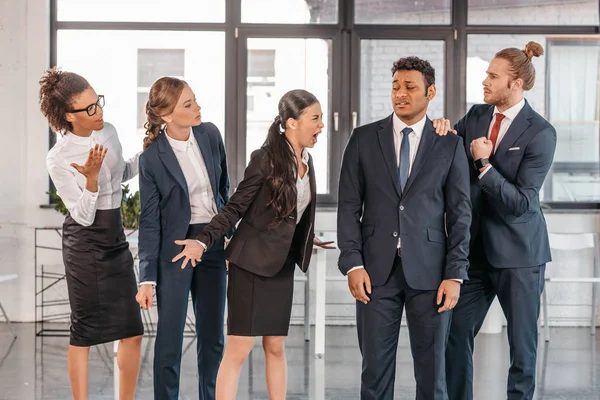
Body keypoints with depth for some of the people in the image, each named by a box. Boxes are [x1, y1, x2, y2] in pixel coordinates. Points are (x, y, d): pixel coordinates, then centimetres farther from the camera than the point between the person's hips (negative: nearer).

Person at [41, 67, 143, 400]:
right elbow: (83, 216, -14)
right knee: (84, 333, 1)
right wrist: (91, 177, -30)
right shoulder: (58, 158, -15)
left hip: (115, 238, 6)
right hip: (84, 244, -6)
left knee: (132, 331, 5)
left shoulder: (109, 132, 2)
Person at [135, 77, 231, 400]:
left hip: (213, 243, 4)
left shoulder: (210, 134, -2)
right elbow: (149, 221, -10)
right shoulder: (152, 157, -14)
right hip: (176, 247, -4)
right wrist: (147, 278, -12)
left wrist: (229, 232, 17)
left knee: (212, 335, 12)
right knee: (169, 336, -1)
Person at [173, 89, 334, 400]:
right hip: (252, 263, -7)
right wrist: (203, 241, -25)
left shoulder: (305, 160, 7)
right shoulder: (266, 158, -14)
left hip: (281, 266, 7)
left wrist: (307, 241, 29)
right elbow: (235, 207, -14)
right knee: (238, 350, -6)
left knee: (275, 347, 11)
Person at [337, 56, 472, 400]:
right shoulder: (364, 138, 6)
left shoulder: (450, 145, 4)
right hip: (377, 269, 1)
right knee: (376, 369, 5)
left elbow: (460, 214, 2)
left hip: (429, 270, -1)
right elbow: (349, 206, 4)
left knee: (432, 371, 5)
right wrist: (353, 264, -6)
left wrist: (455, 275, -5)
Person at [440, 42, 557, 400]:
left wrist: (484, 163, -21)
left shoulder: (540, 133, -13)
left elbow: (521, 202, -17)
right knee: (456, 333, 6)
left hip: (518, 250, -5)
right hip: (475, 246, 5)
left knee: (522, 342, 7)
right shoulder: (476, 116, 4)